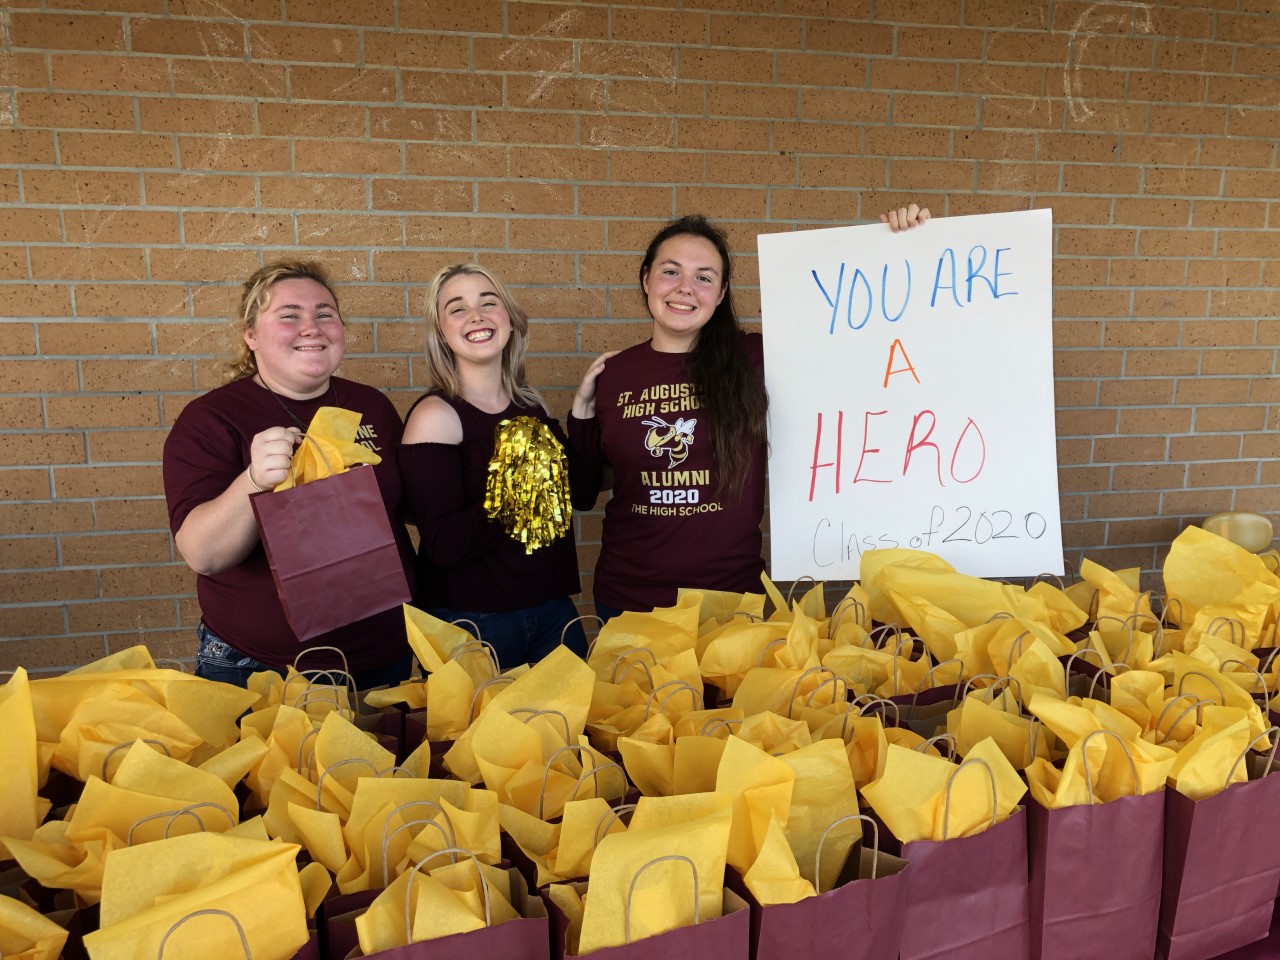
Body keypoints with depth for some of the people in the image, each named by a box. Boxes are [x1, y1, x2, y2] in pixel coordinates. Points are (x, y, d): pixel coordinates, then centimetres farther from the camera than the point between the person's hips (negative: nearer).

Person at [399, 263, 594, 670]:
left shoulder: (531, 405, 5)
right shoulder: (434, 415, -14)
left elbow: (583, 495, 4)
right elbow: (444, 546, -20)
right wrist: (511, 499, -28)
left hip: (553, 608, 6)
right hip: (472, 621, -6)